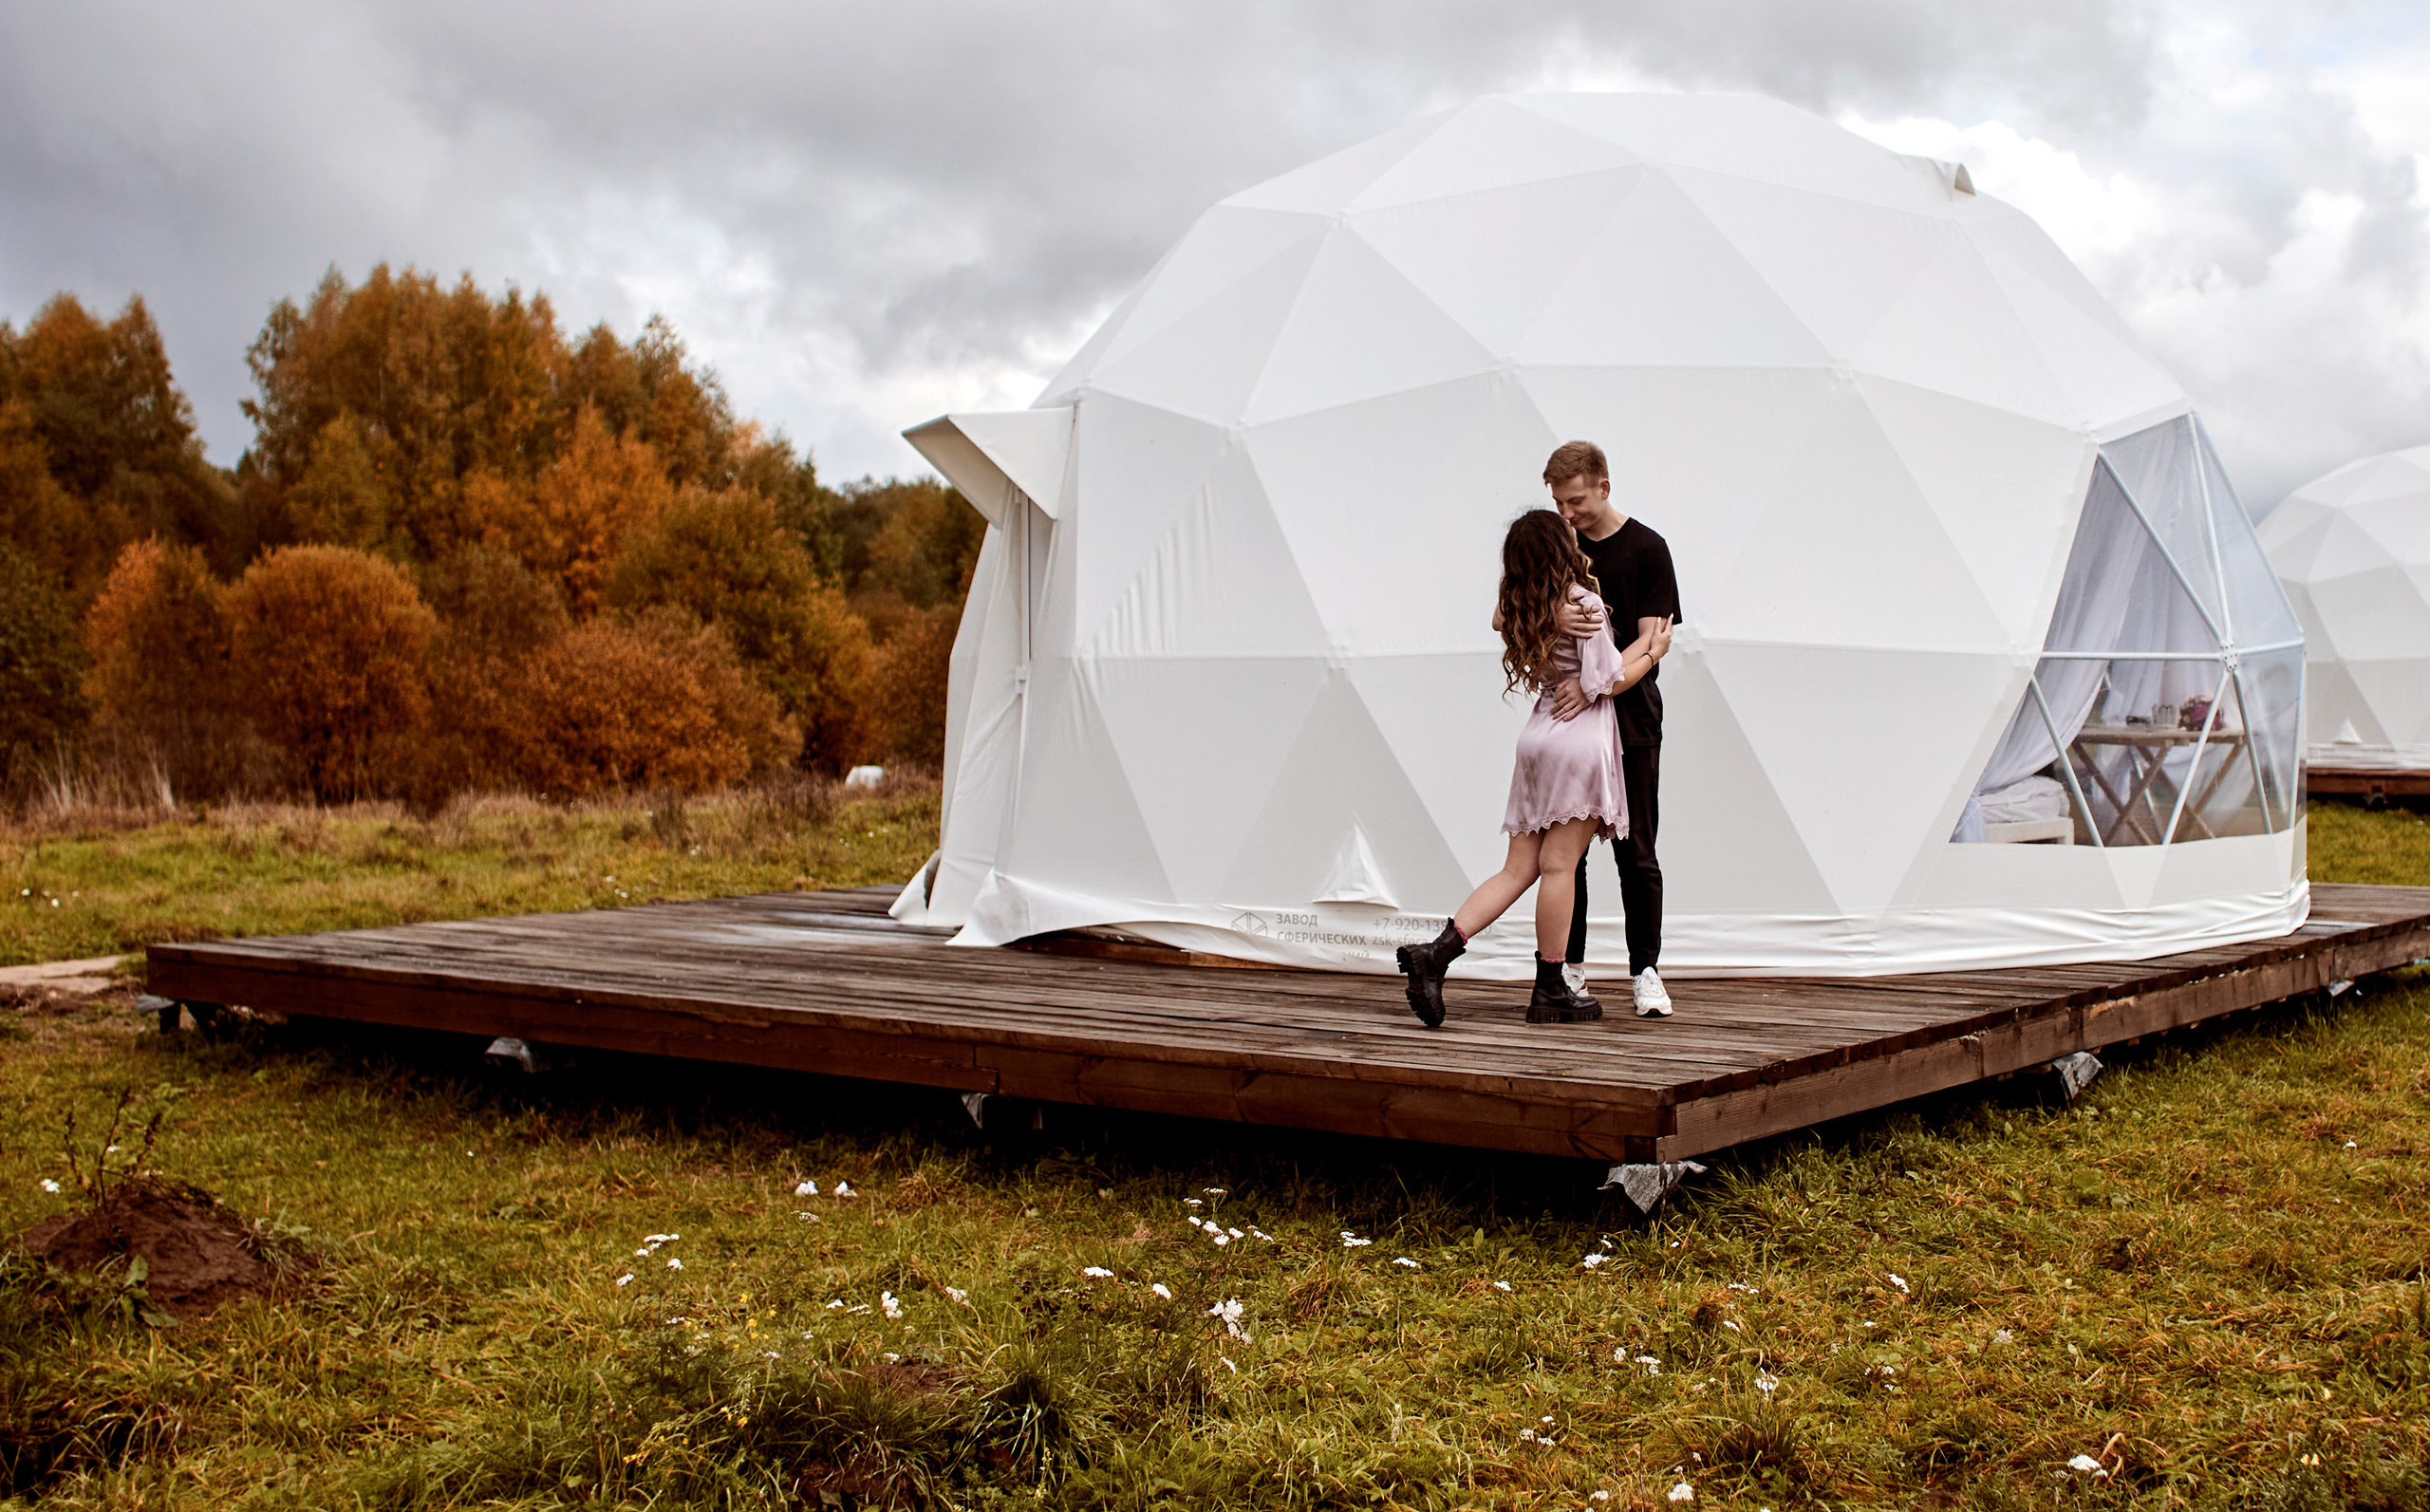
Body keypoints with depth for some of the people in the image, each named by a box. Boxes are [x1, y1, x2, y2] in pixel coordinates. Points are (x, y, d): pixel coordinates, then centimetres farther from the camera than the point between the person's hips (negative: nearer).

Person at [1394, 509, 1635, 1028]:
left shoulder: (1519, 610, 10)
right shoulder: (1583, 604, -10)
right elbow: (1610, 681, -8)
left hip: (1536, 737, 7)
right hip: (1579, 738, -7)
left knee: (1518, 869, 7)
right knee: (1558, 866, -3)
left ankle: (1434, 953, -5)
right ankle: (1550, 991, 3)